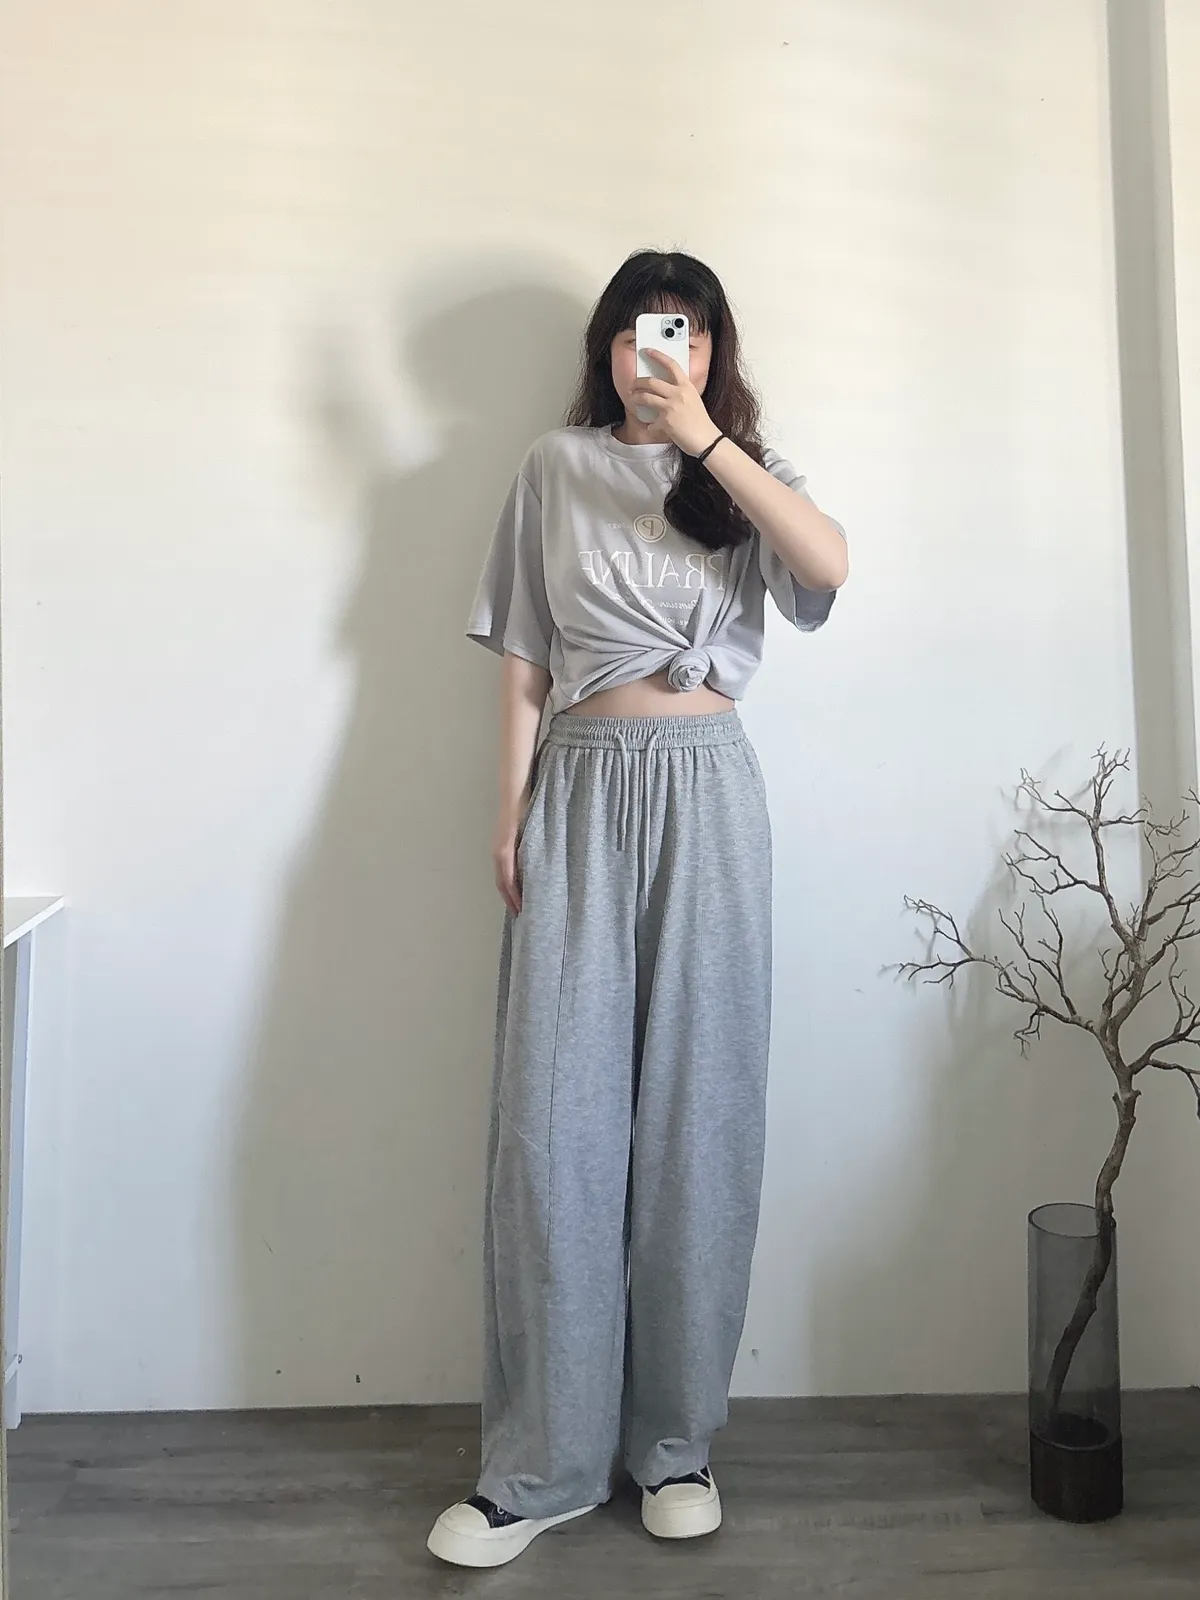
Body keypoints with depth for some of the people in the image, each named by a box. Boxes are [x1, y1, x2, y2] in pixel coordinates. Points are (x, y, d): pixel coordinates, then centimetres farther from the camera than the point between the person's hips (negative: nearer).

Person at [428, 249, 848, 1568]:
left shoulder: (744, 468, 14)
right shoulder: (556, 467, 14)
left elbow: (829, 564, -9)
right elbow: (523, 658, 9)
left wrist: (704, 435, -13)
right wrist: (511, 809, 1)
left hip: (703, 787, 0)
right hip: (581, 784, 0)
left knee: (695, 1107, 1)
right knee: (551, 1111, -4)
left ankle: (676, 1438, 17)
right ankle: (540, 1460, 9)